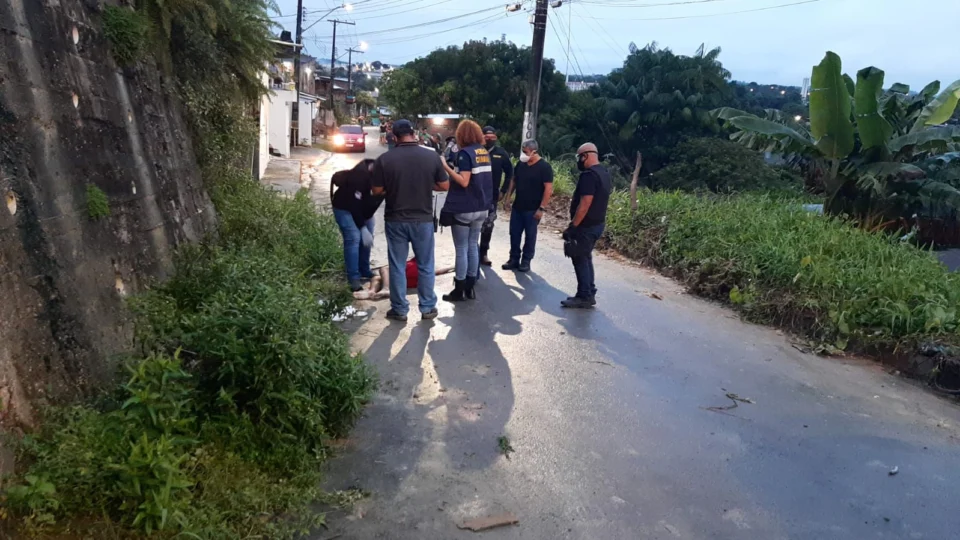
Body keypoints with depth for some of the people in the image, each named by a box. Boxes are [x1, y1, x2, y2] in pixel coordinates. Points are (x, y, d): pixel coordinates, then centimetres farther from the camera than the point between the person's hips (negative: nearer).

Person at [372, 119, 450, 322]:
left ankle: (399, 309, 18)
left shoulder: (384, 159, -10)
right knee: (425, 266, 13)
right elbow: (445, 186, 0)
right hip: (423, 219, 1)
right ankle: (427, 308, 21)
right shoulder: (431, 156, -7)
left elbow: (377, 191, -4)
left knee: (397, 266, 10)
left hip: (395, 220, 0)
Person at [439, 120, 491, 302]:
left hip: (464, 209, -7)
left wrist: (446, 167, -20)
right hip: (482, 207, 7)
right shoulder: (484, 152, 9)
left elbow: (464, 182, -21)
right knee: (473, 246, 13)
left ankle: (459, 290, 8)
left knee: (461, 249, 1)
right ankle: (470, 287, 19)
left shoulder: (465, 153, -14)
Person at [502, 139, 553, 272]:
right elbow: (513, 181, 15)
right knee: (514, 234, 8)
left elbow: (548, 189, -14)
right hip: (517, 207, 6)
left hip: (532, 209, -6)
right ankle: (514, 259, 19)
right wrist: (508, 198, 8)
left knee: (530, 235, 4)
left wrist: (542, 208, -18)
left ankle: (526, 261, 15)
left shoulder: (544, 167, -12)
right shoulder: (521, 164, 6)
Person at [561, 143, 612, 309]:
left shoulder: (589, 175, -20)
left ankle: (584, 297, 3)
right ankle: (589, 294, 23)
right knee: (585, 258, 17)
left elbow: (585, 204, -26)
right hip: (597, 223, 10)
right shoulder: (604, 173, 11)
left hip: (586, 226, -10)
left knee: (580, 259, -2)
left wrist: (572, 226, -23)